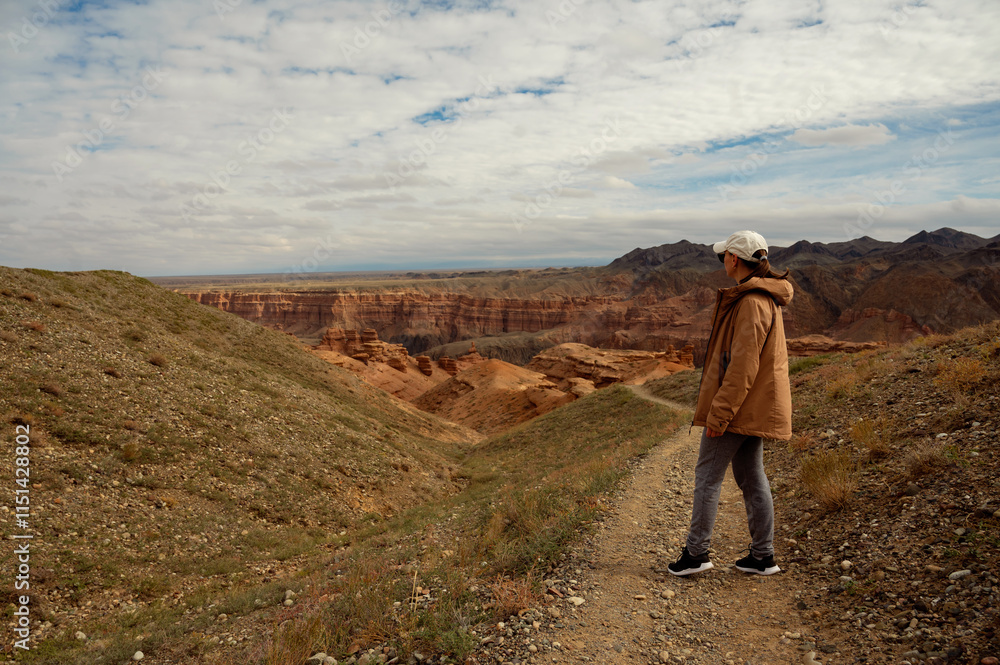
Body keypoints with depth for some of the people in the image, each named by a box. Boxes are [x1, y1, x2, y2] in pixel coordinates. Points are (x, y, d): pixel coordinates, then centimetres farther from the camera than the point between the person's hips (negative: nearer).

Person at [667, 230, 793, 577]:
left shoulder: (751, 303, -20)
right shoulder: (765, 297, 13)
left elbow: (743, 366, -24)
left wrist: (718, 413, -21)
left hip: (738, 405, -10)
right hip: (754, 406, 10)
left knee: (708, 475, -1)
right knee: (751, 477, 14)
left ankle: (696, 552, 7)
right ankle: (763, 555, 21)